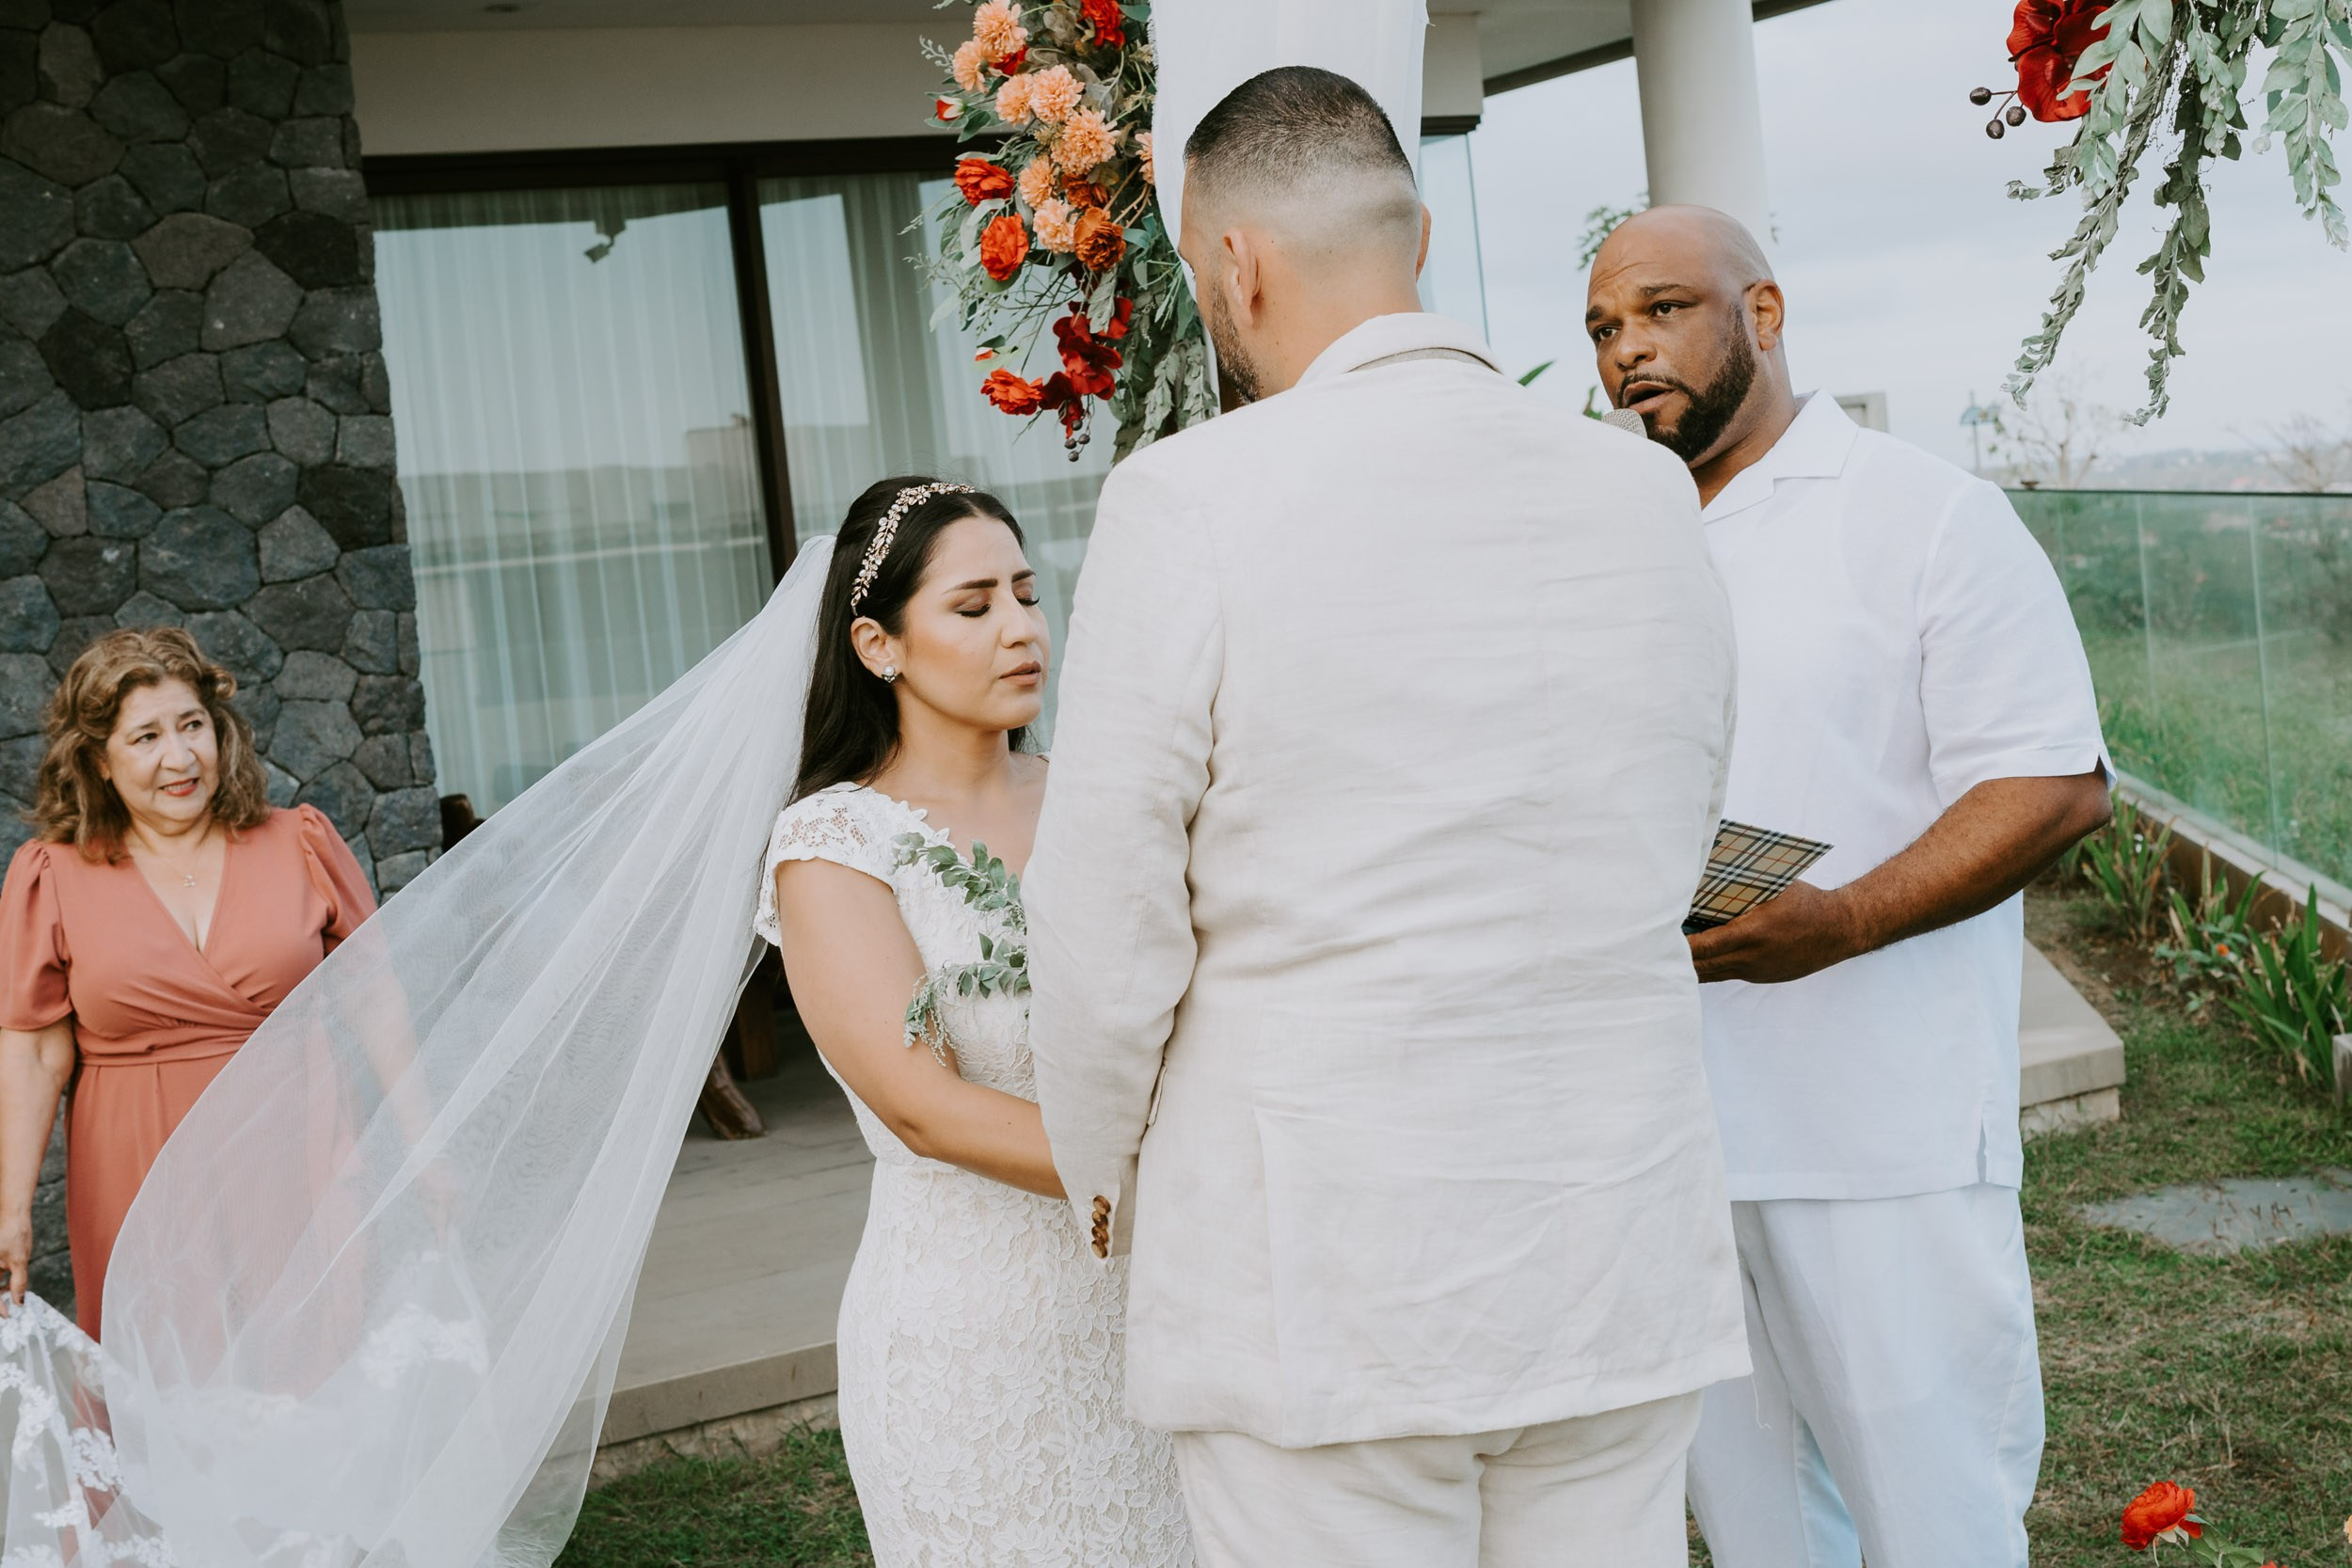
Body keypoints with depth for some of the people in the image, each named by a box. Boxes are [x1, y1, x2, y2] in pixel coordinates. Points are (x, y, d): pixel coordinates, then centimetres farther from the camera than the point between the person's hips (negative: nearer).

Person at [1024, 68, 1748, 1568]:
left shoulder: (1191, 501, -12)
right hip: (1618, 1261, 5)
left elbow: (1107, 937, -9)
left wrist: (1110, 1191, 9)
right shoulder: (1650, 498, 2)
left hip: (1323, 1276, -4)